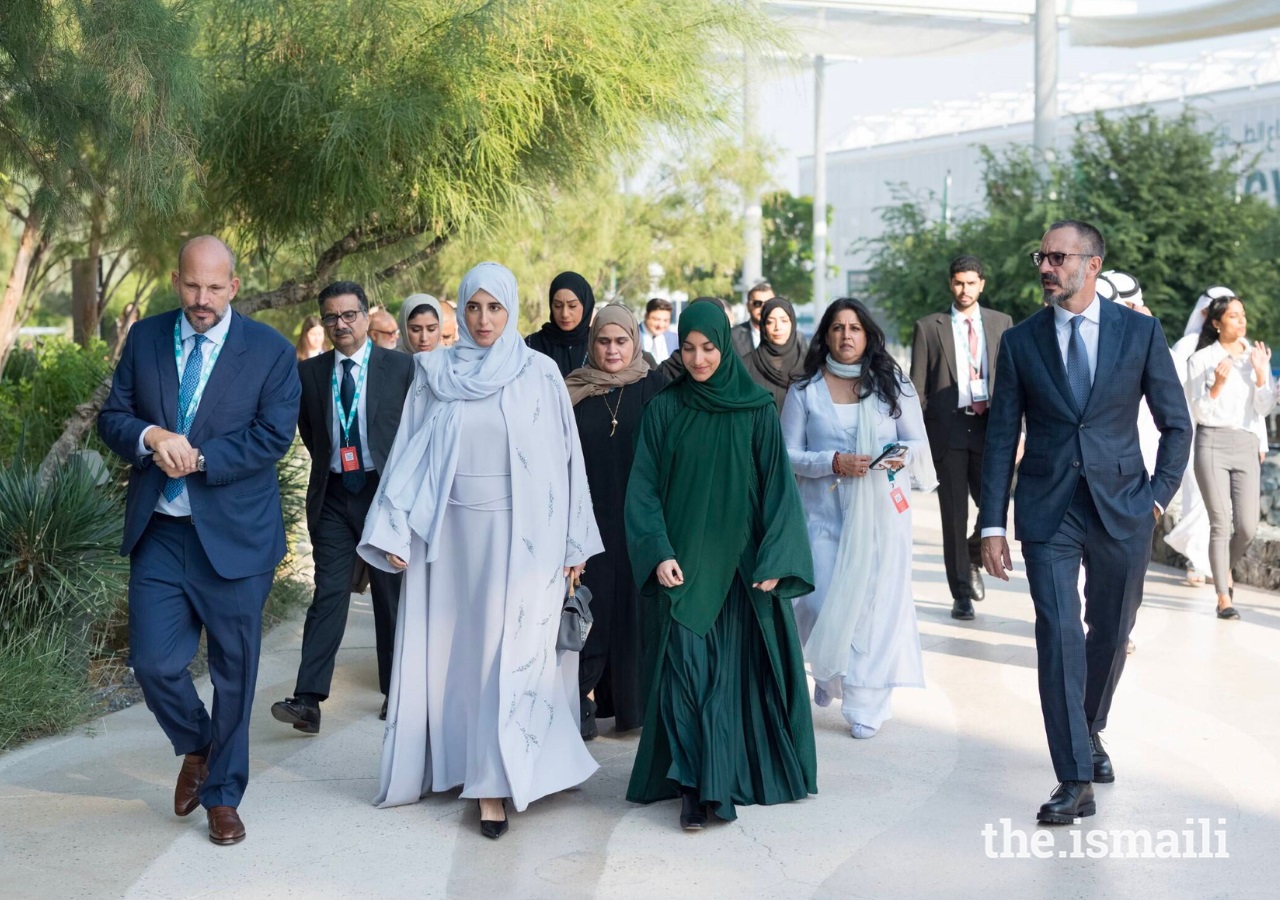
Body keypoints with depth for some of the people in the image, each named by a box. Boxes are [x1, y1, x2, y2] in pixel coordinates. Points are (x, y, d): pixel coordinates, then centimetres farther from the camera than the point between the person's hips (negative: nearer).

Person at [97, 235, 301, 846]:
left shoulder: (270, 351, -5)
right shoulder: (145, 339, 5)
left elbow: (273, 437, -11)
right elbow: (112, 417, 5)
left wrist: (195, 457, -18)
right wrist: (151, 437, -17)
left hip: (234, 536, -2)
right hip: (158, 532, 3)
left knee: (234, 670, 7)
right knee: (153, 662, -2)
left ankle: (223, 795, 25)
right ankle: (196, 748, 29)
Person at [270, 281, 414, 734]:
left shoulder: (400, 367, -2)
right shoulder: (310, 372, 5)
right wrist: (330, 462, 13)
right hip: (332, 497, 2)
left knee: (391, 595, 7)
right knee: (328, 594, -6)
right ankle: (307, 701, -11)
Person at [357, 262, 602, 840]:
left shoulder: (540, 376, 0)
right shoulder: (434, 376, 4)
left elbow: (565, 458, 2)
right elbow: (409, 456, 5)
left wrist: (573, 542, 0)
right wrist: (393, 531, -1)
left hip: (517, 535, -2)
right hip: (449, 533, 2)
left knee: (507, 652, -2)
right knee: (452, 648, 7)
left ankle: (495, 783, 3)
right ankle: (453, 760, 21)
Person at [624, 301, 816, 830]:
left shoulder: (757, 411, 2)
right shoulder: (663, 410, 4)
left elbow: (778, 485, -1)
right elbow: (644, 489, 1)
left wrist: (774, 560, -10)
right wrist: (658, 553, -13)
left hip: (740, 564, 0)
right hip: (681, 563, 0)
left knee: (735, 668, 2)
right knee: (685, 666, -7)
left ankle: (720, 779, 15)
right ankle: (694, 784, -4)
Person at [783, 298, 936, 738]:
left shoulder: (893, 385, 6)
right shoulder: (805, 390, 3)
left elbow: (919, 442, 8)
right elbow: (789, 455, 0)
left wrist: (904, 454, -15)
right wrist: (834, 462, -15)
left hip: (881, 509, 1)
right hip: (824, 512, 0)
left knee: (875, 601, -2)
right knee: (822, 602, -6)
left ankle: (866, 705, 12)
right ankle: (827, 671, 28)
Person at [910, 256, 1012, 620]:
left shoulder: (1002, 324, 10)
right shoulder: (929, 327, 4)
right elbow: (918, 387, 3)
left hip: (990, 428, 1)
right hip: (948, 430, -1)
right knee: (954, 516, 2)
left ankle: (973, 559, 26)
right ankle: (961, 594, 12)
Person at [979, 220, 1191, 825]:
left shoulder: (1140, 332, 1)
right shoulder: (1020, 341, 2)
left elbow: (1175, 423, 7)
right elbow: (1001, 437, 2)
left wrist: (1160, 493, -2)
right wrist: (993, 524, -3)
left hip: (1122, 507, 1)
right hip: (1048, 511, -1)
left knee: (1111, 633, 13)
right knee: (1058, 635, -9)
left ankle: (1090, 731, 39)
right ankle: (1075, 780, -4)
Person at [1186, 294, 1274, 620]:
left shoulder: (1257, 356, 11)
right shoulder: (1201, 359, 2)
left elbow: (1264, 408, 5)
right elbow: (1199, 411, -1)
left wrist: (1260, 373, -9)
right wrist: (1218, 383, -17)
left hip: (1246, 444, 3)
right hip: (1212, 443, -3)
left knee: (1247, 526, -3)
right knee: (1221, 523, -8)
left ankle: (1226, 569, 28)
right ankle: (1223, 596, 0)